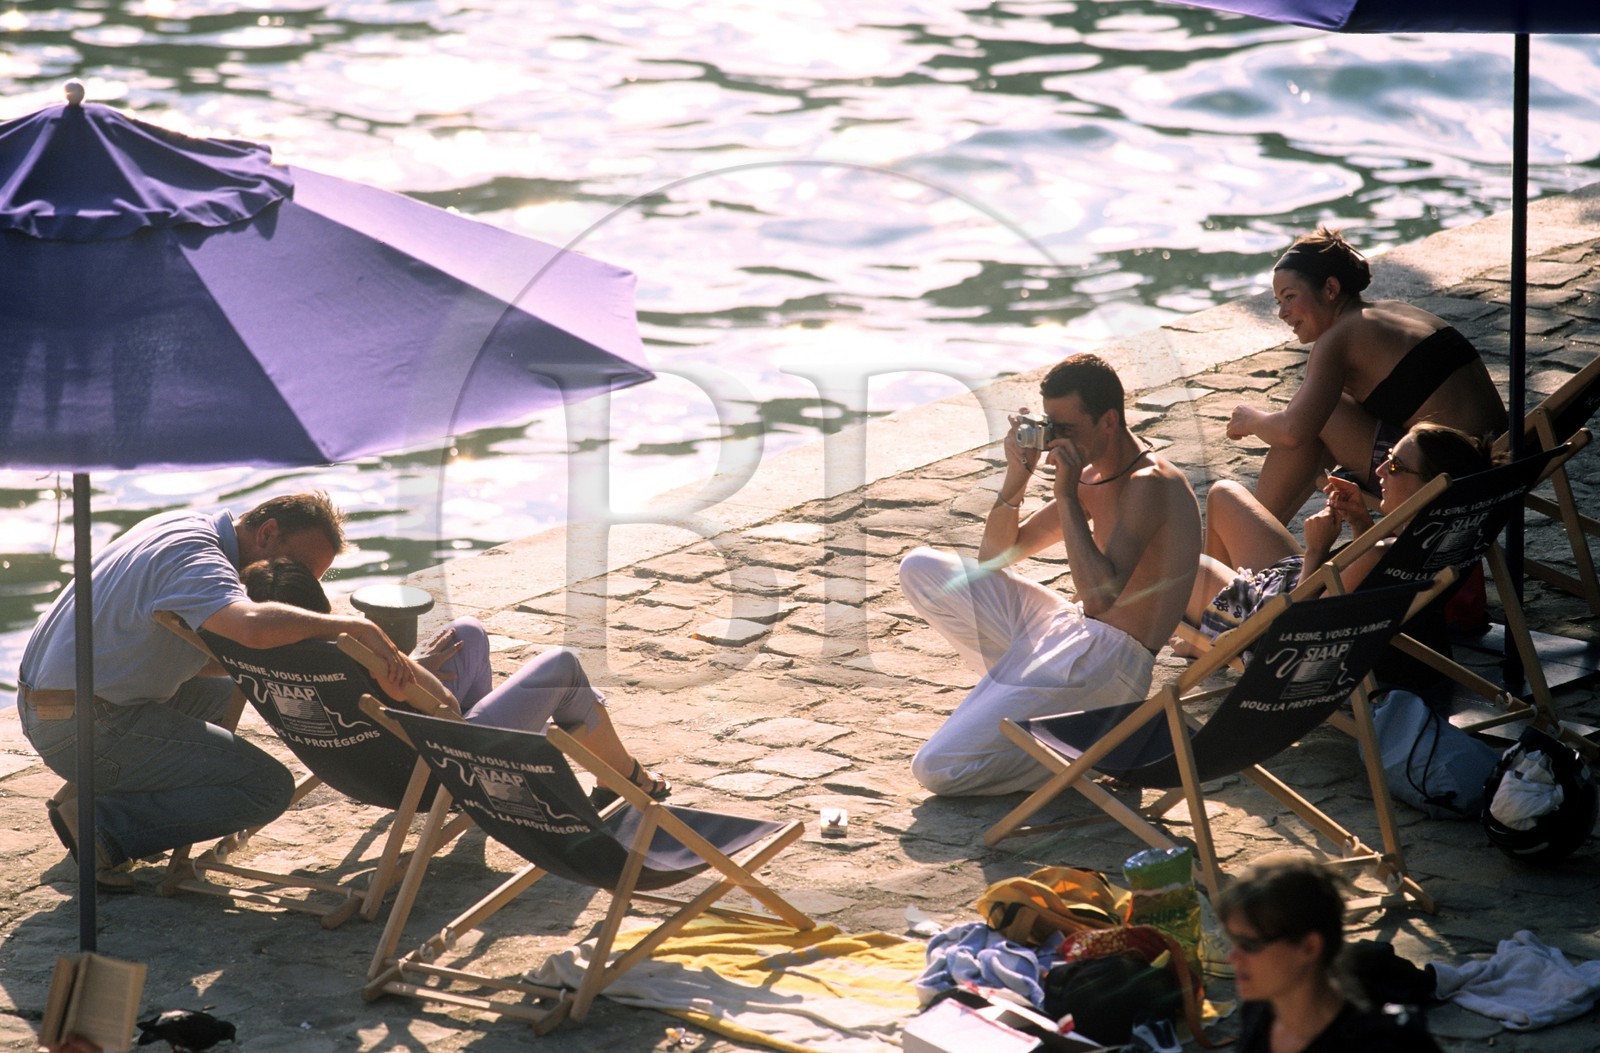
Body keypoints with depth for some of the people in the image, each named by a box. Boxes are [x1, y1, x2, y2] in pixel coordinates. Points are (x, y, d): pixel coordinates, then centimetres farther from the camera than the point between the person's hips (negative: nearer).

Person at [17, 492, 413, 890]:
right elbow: (253, 626, -38)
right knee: (266, 787, -11)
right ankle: (102, 824, -10)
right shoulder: (196, 556, -18)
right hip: (88, 728, -10)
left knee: (219, 693, 31)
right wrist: (355, 626, -29)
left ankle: (89, 790, 17)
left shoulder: (183, 526, 13)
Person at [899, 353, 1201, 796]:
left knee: (937, 769, -18)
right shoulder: (1092, 479, 13)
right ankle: (1014, 684, 2)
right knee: (921, 569, 5)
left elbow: (1100, 597, -27)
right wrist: (1016, 478, 0)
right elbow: (995, 556, 18)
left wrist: (1067, 496, -22)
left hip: (1111, 660, -10)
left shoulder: (1149, 485, -15)